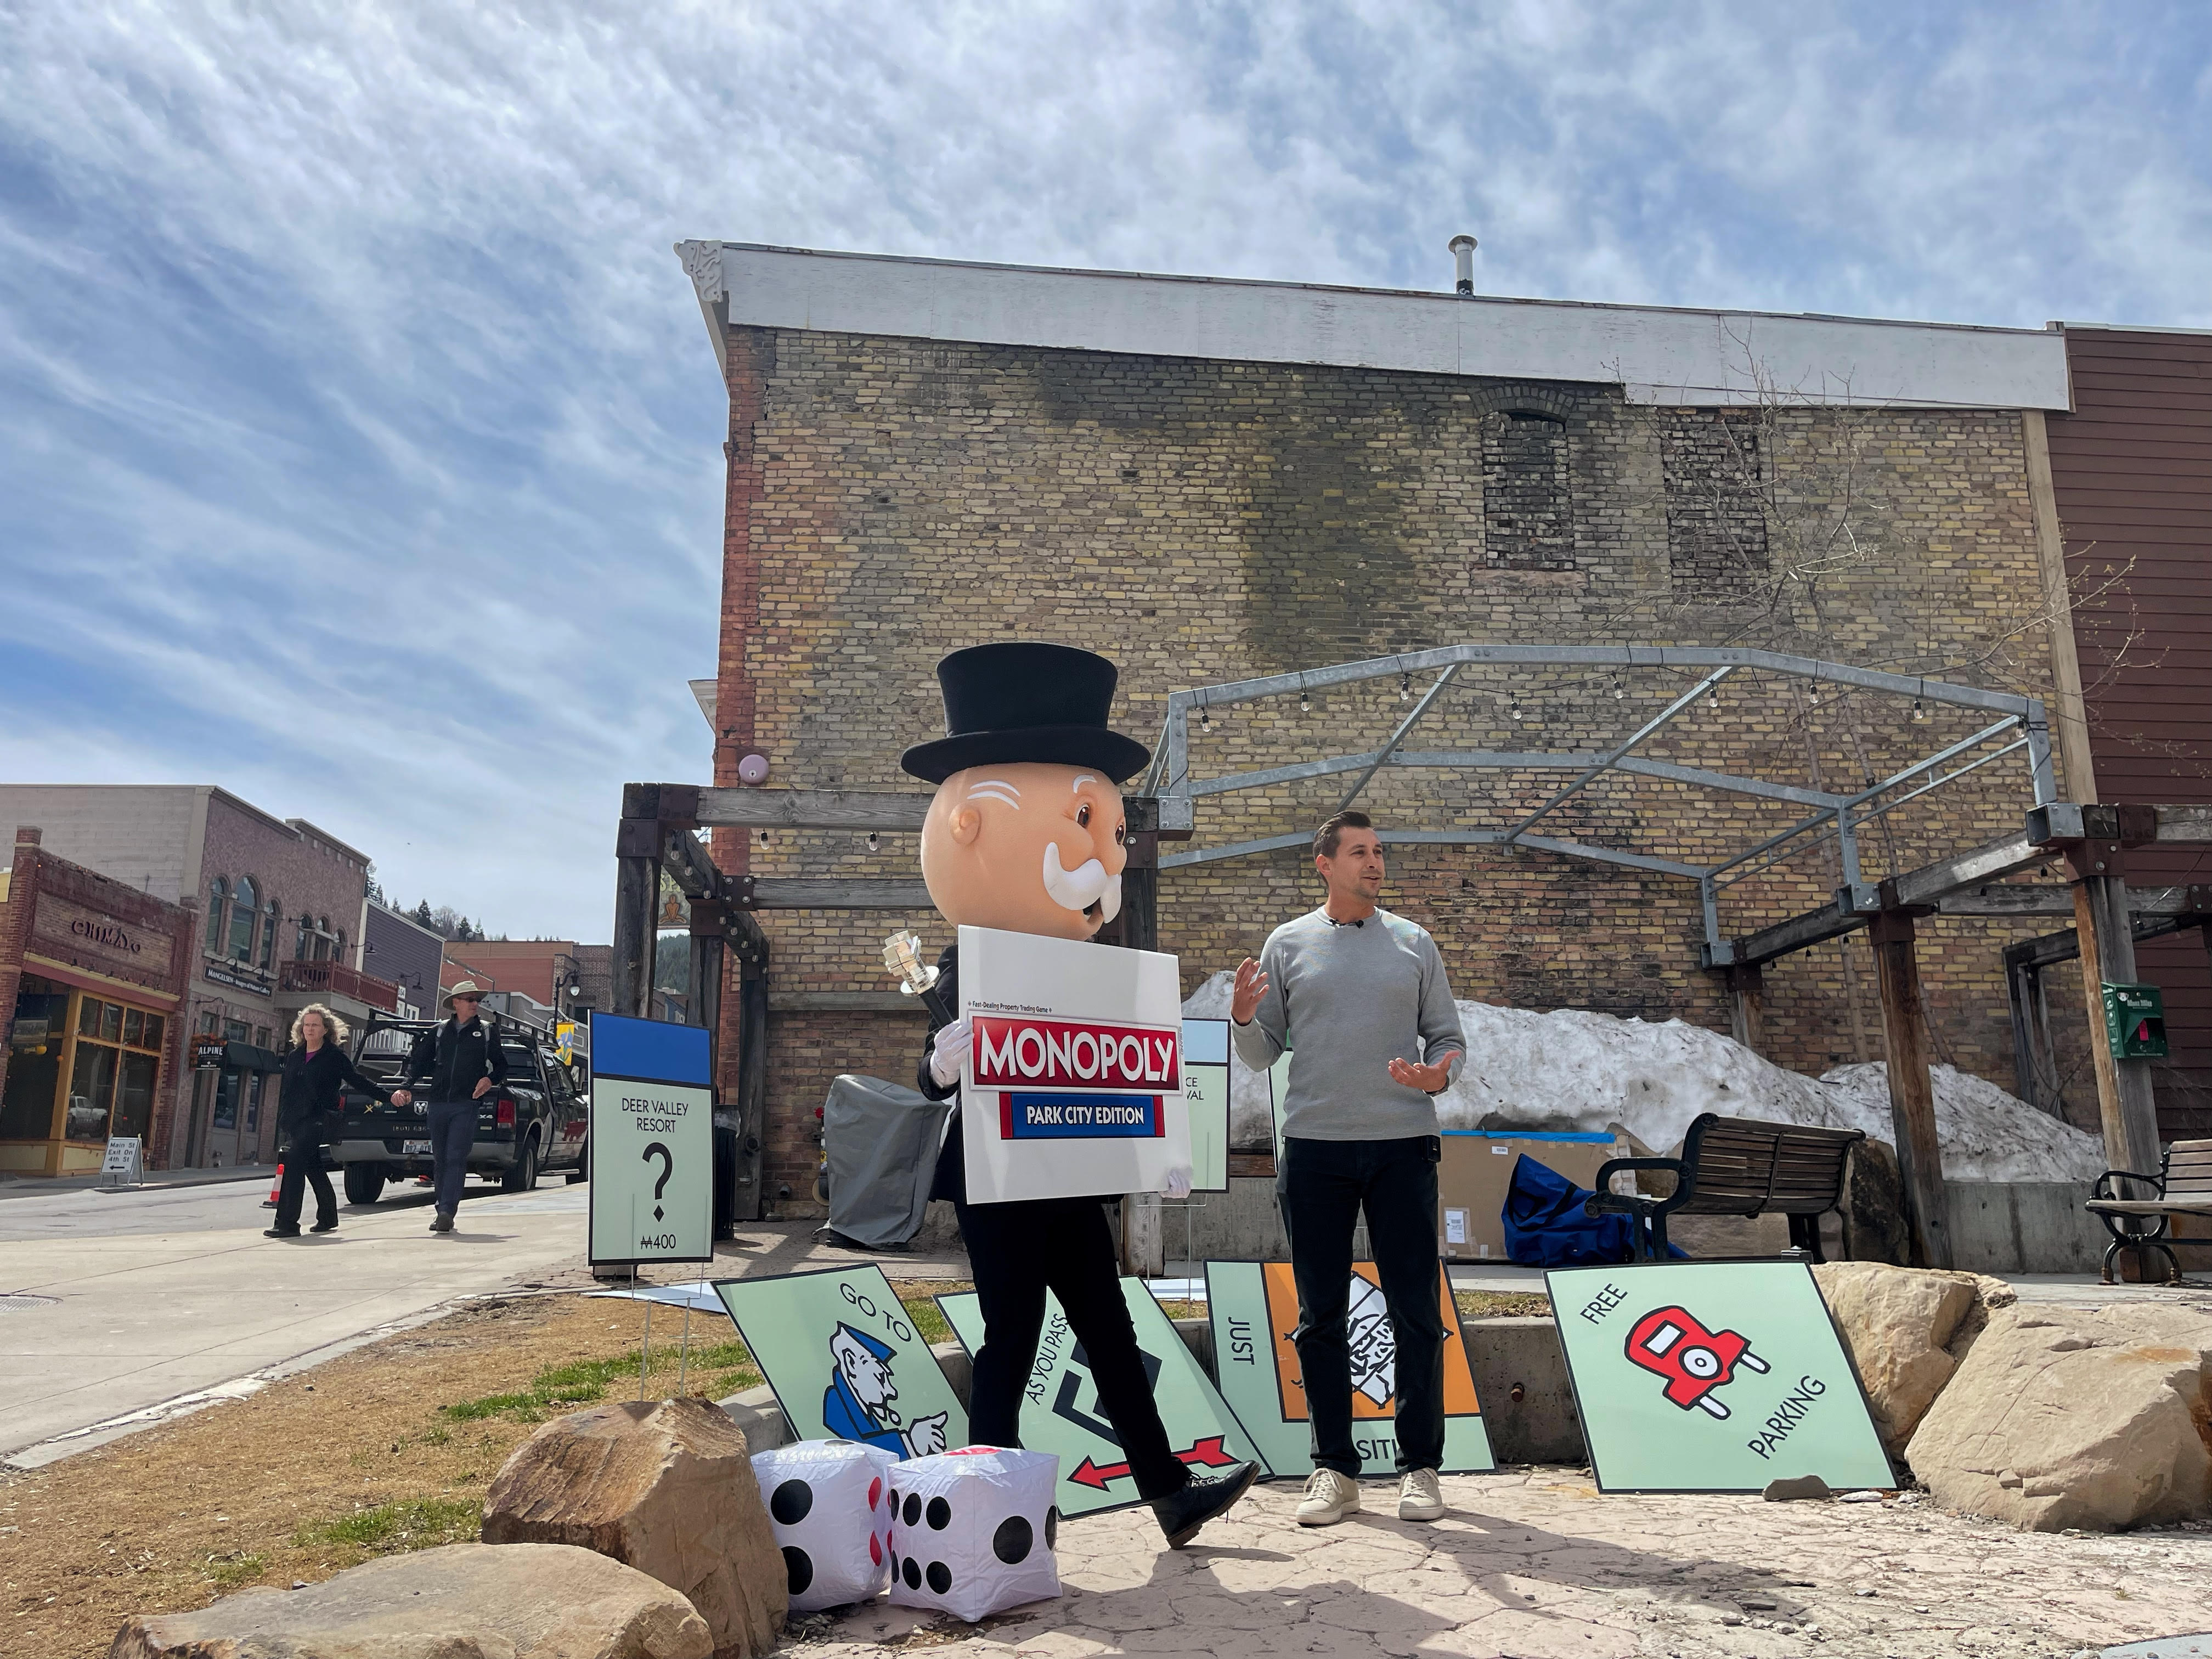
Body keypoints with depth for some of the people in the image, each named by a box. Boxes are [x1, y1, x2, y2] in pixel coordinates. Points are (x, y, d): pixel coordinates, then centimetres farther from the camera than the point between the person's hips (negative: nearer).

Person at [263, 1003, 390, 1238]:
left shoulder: (335, 1057, 0)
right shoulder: (293, 1056, 16)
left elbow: (359, 1082, 2)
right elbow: (285, 1092, 19)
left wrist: (388, 1097, -3)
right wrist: (282, 1125, 17)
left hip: (317, 1119, -6)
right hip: (294, 1121, 6)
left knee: (294, 1163, -19)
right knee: (313, 1168, 13)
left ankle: (287, 1223, -19)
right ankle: (328, 1219, 25)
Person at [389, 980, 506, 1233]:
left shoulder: (487, 1032, 9)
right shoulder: (439, 1031, 13)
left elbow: (501, 1066, 13)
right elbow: (417, 1060, 16)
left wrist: (490, 1079, -7)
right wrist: (408, 1087, 2)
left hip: (466, 1105, -3)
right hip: (438, 1104, 3)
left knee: (456, 1158, -13)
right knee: (440, 1160, 9)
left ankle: (446, 1213, -17)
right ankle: (443, 1210, 19)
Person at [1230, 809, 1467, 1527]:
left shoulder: (1414, 944, 9)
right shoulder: (1288, 944, 7)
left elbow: (1449, 1037, 10)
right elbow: (1263, 1055, 8)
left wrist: (1438, 1074, -12)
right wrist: (1243, 1018, -13)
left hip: (1403, 1145, 0)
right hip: (1315, 1146, 0)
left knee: (1417, 1312, 2)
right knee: (1320, 1315, 5)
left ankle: (1420, 1467, 13)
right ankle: (1334, 1468, 15)